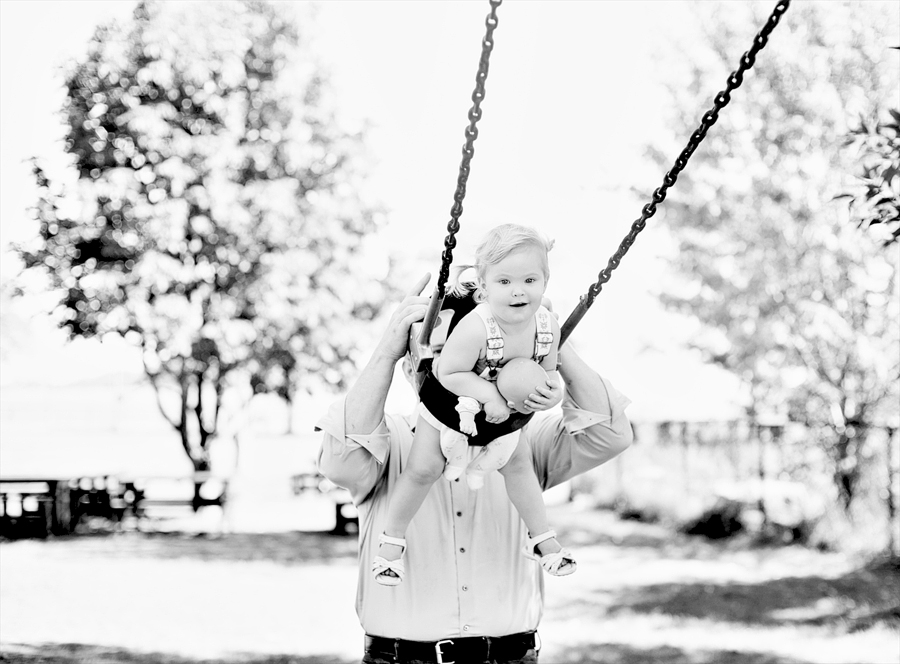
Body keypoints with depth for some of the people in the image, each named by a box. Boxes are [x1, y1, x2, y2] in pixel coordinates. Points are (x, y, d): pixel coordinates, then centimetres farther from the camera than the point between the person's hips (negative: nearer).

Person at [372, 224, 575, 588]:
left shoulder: (547, 326, -23)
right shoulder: (475, 328, -43)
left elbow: (547, 368, -5)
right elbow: (448, 373, -35)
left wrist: (553, 390, -26)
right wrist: (489, 394, -39)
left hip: (504, 409, 5)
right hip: (448, 403, -5)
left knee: (518, 465, 14)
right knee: (424, 469, -1)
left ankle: (542, 537, 32)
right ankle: (391, 539, 18)